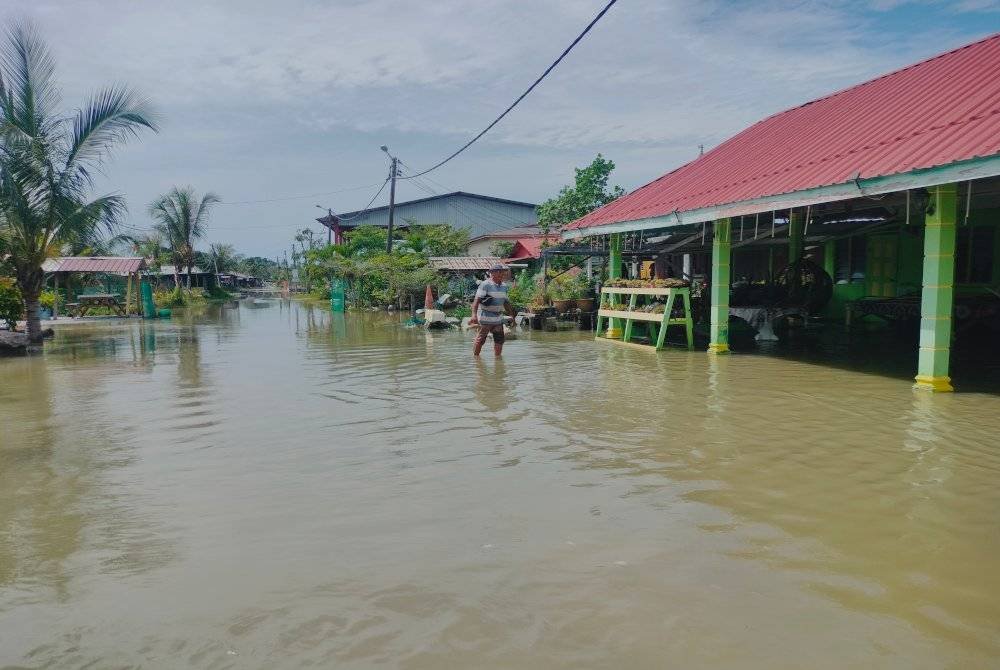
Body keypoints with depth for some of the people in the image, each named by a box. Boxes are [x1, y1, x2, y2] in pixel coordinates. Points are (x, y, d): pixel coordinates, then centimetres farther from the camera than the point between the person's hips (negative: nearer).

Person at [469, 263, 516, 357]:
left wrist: (512, 316, 21)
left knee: (499, 340, 7)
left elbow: (506, 302, 21)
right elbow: (477, 300, -17)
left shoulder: (504, 286, 11)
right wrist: (474, 315, -28)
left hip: (498, 319, 6)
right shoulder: (485, 285, -11)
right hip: (485, 318, -6)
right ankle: (475, 356, 15)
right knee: (480, 340, 1)